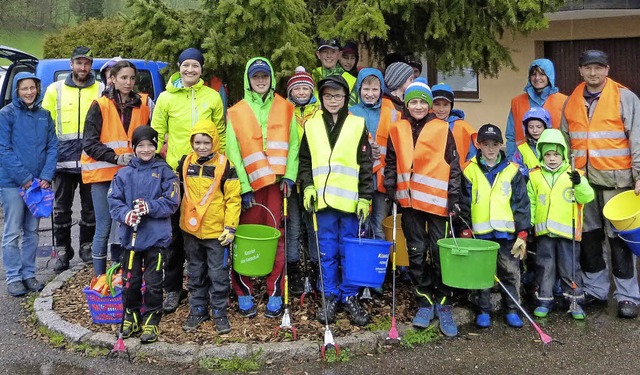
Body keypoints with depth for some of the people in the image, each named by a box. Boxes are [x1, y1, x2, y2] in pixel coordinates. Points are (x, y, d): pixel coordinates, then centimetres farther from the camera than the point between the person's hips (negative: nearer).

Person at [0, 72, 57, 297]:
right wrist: (25, 178, -15)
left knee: (32, 231, 11)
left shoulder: (44, 115, 8)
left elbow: (52, 147, 6)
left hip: (38, 183, 4)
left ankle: (29, 274, 20)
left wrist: (46, 177, -7)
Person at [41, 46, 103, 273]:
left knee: (90, 207, 9)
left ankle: (86, 247, 24)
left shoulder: (101, 90, 5)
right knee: (61, 209, 7)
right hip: (63, 160, 1)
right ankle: (63, 251, 19)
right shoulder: (55, 89, 7)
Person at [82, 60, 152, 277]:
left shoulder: (143, 105, 9)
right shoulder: (100, 106, 0)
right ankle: (99, 277, 11)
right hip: (103, 173, -3)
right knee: (103, 228, 0)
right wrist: (116, 157, -17)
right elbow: (89, 143, -5)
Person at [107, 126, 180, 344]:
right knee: (130, 281, 12)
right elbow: (114, 201, 2)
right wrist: (126, 214, -17)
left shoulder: (164, 172, -1)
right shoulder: (124, 174, 6)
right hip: (130, 236, 2)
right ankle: (131, 317, 30)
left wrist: (149, 207, -20)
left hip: (156, 237, -2)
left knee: (153, 282, 4)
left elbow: (171, 202, -6)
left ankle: (151, 320, 18)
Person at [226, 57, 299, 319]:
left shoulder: (285, 109, 9)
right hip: (249, 185, 0)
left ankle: (275, 294, 9)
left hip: (277, 182, 0)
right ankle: (244, 293, 11)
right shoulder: (236, 112, 6)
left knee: (276, 238, 2)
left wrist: (289, 176, -8)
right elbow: (233, 152, 1)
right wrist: (243, 188, -6)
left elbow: (293, 144, 4)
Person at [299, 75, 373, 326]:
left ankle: (350, 298, 18)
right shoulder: (312, 126, 10)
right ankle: (330, 297, 18)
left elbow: (366, 165, 2)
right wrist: (307, 187, -3)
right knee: (327, 252, 7)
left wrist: (365, 198, -4)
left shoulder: (358, 125, 4)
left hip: (350, 200, -1)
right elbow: (304, 161, 12)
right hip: (323, 200, 1)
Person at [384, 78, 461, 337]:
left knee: (440, 252, 0)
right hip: (409, 200, 2)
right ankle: (424, 302, 19)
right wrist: (392, 194, 4)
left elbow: (454, 166, 0)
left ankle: (443, 303, 13)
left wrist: (454, 198, -5)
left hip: (437, 200, -2)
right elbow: (391, 165, 12)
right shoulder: (397, 130, 8)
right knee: (416, 253, 7)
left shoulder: (442, 130, 2)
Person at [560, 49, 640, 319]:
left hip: (615, 178, -4)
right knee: (589, 235, 10)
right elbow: (565, 141, 16)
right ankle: (595, 289, 23)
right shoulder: (572, 102, 11)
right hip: (582, 178, 5)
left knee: (618, 236, -2)